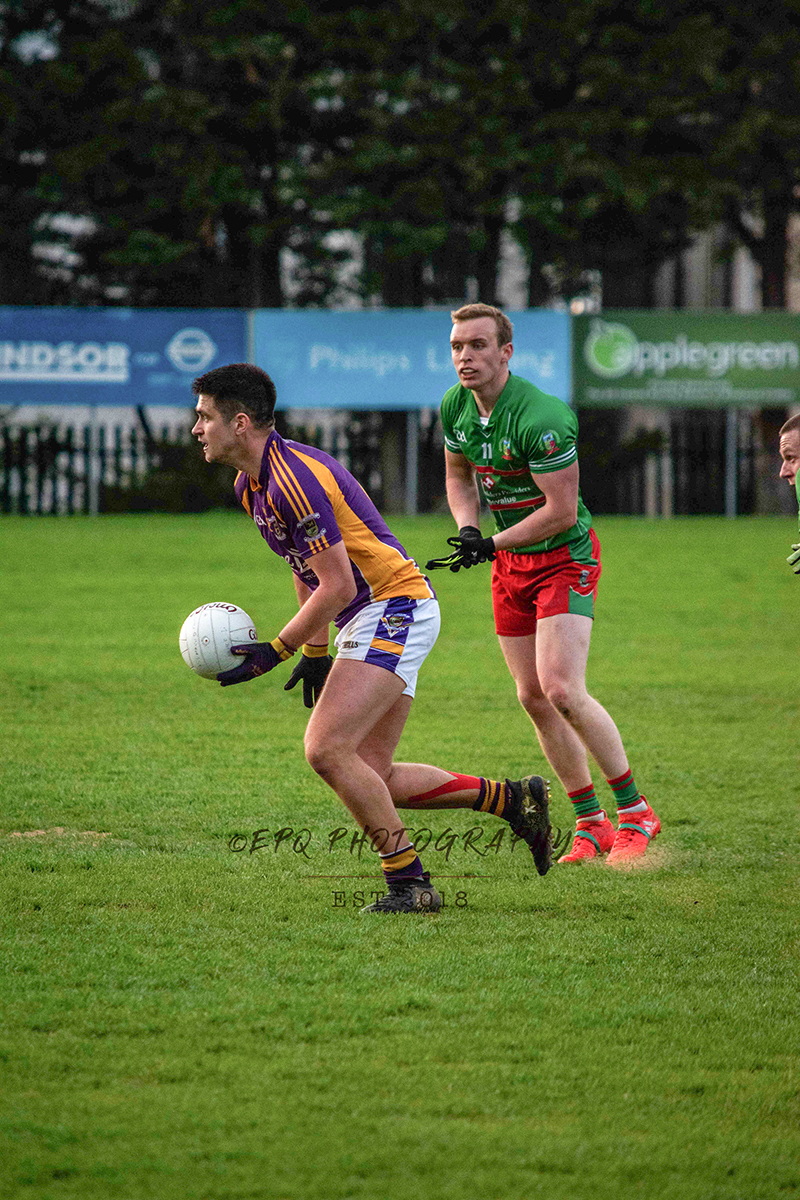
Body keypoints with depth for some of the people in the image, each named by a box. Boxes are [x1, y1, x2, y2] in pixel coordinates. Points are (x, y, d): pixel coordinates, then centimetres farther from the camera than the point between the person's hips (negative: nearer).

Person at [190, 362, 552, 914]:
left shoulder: (294, 479, -22)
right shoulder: (251, 484, 9)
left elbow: (338, 585, -21)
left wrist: (275, 652, -16)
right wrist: (316, 652, 22)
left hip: (394, 609, -10)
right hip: (369, 620, 10)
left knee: (327, 750, -19)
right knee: (373, 779, 7)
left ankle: (409, 883, -11)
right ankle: (512, 799, 19)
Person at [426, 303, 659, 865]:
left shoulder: (540, 418, -26)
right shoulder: (455, 406, -2)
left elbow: (562, 511, -23)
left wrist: (492, 545, -21)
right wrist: (468, 527, -3)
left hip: (564, 555, -8)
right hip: (510, 563, 8)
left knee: (561, 689, -18)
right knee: (533, 697, 5)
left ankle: (636, 813, -5)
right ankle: (590, 823, 14)